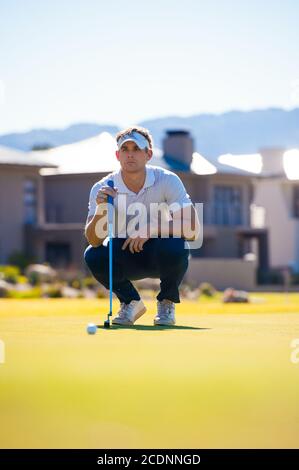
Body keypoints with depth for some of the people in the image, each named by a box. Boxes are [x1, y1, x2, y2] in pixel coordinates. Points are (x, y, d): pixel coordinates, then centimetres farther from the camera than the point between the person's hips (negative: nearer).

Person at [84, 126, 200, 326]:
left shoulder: (168, 180, -19)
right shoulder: (102, 189, -14)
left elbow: (192, 229, -27)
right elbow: (94, 240, -23)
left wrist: (151, 229, -38)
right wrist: (101, 209, -41)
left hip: (161, 256, -2)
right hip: (126, 256, 2)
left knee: (174, 245, -35)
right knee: (93, 255, -27)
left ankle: (167, 303, -4)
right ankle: (130, 302, 3)